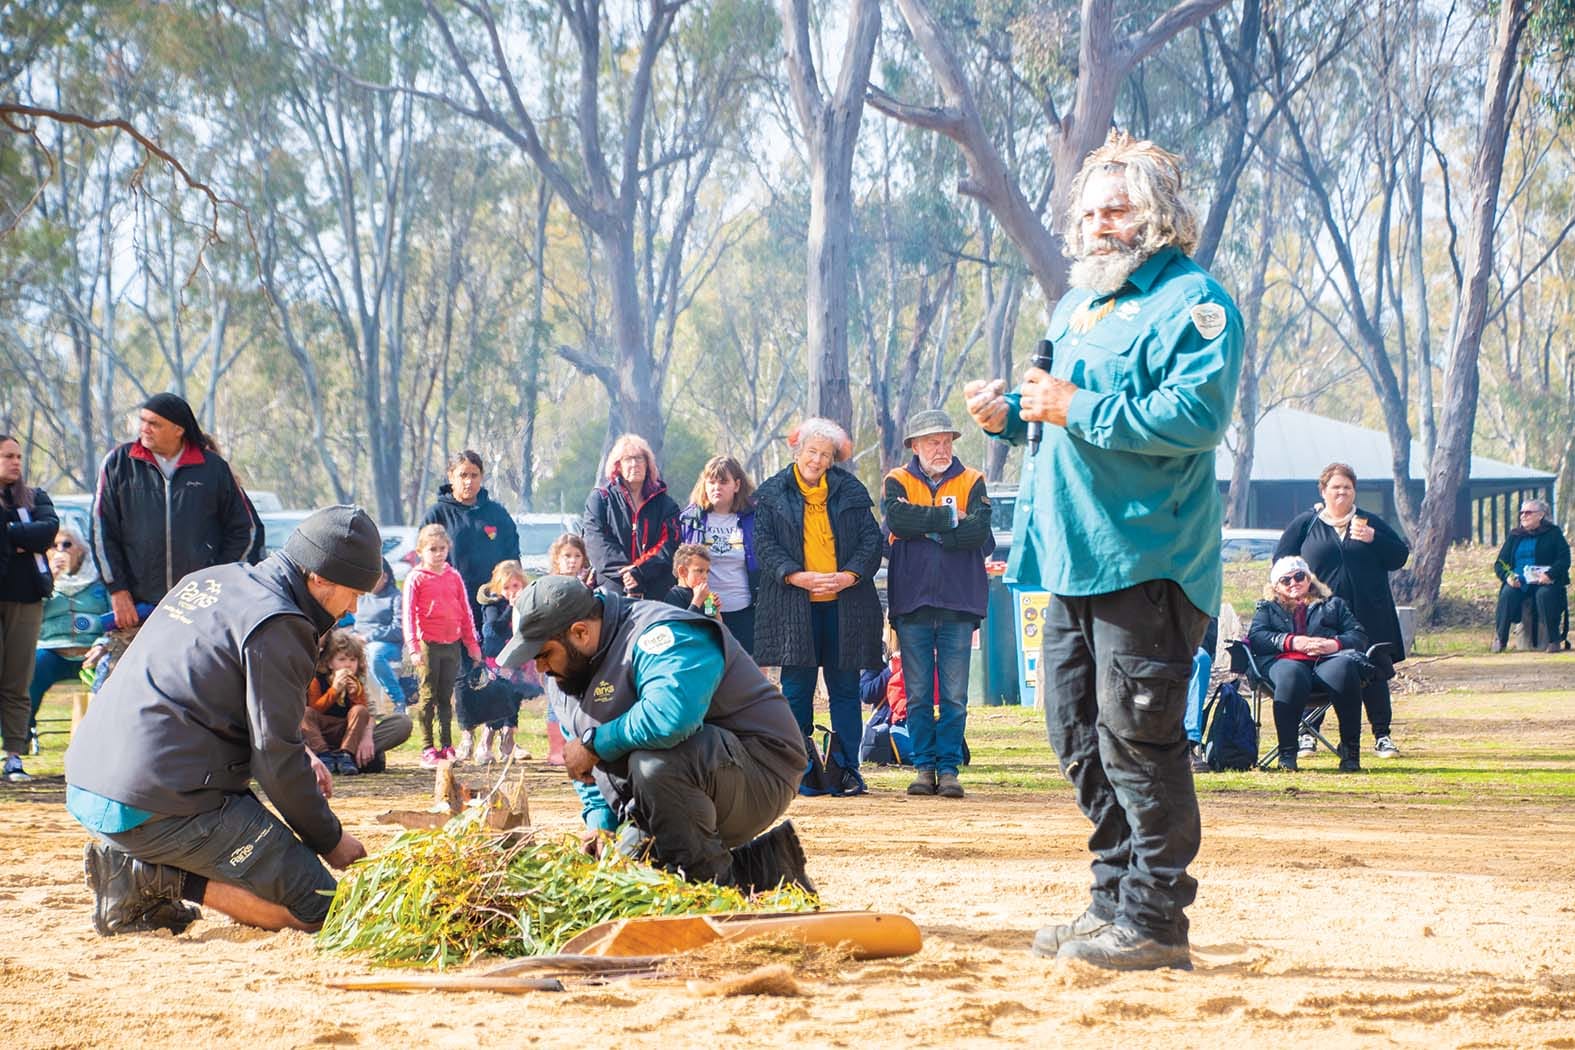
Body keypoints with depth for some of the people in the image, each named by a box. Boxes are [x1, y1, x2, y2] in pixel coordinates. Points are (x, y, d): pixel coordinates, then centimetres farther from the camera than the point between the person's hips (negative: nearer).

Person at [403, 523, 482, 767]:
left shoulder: (454, 577, 11)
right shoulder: (416, 578, -2)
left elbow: (465, 611, 17)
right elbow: (409, 614, -6)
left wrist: (472, 643, 15)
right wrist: (413, 647, -14)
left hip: (452, 644, 4)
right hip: (428, 645, -4)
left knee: (446, 698, 8)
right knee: (428, 697, -3)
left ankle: (446, 746, 13)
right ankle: (427, 749, 0)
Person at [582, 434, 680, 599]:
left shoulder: (664, 503, 14)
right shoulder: (599, 498, 11)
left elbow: (669, 544, 1)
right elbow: (598, 544, -1)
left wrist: (639, 571, -15)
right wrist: (625, 573, -13)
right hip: (613, 590, -1)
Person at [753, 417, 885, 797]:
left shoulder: (850, 492, 9)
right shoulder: (772, 494, 5)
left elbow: (871, 539, 6)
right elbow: (765, 544, -1)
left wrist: (850, 575, -12)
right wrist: (797, 576, -16)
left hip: (844, 605, 1)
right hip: (794, 606, -1)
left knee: (845, 687, 3)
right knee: (796, 689, 0)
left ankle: (848, 769, 7)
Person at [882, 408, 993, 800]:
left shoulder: (972, 482, 8)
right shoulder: (897, 481, 8)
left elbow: (979, 530, -9)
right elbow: (896, 518, -13)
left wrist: (925, 530, -7)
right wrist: (948, 518, -9)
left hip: (958, 604, 0)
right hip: (912, 602, 0)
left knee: (954, 695, -1)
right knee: (918, 694, 3)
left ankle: (949, 768, 2)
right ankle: (924, 767, 8)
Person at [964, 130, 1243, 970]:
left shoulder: (1192, 301, -8)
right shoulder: (1076, 306, 21)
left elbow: (1196, 415, -21)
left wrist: (1076, 408, -19)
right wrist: (1012, 414, 10)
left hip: (1146, 558, -9)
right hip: (1073, 555, 9)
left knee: (1136, 738, -8)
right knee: (1078, 735, 12)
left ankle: (1154, 920, -3)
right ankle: (1115, 899, 21)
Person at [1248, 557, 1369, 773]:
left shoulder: (1333, 604, 32)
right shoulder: (1267, 609, 32)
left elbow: (1359, 636, 18)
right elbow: (1256, 637, 11)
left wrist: (1335, 644, -5)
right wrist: (1291, 642, -6)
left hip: (1328, 658, 0)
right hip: (1287, 660, 0)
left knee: (1343, 671, -38)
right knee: (1291, 676, -40)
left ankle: (1350, 748, -33)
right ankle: (1287, 751, -36)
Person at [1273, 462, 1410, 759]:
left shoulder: (1370, 522, 12)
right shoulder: (1305, 524, 8)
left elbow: (1400, 556, 8)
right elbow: (1282, 561, 9)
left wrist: (1373, 540, -9)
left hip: (1369, 616, 1)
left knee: (1375, 675, 1)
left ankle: (1383, 736, 7)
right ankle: (1307, 734, 8)